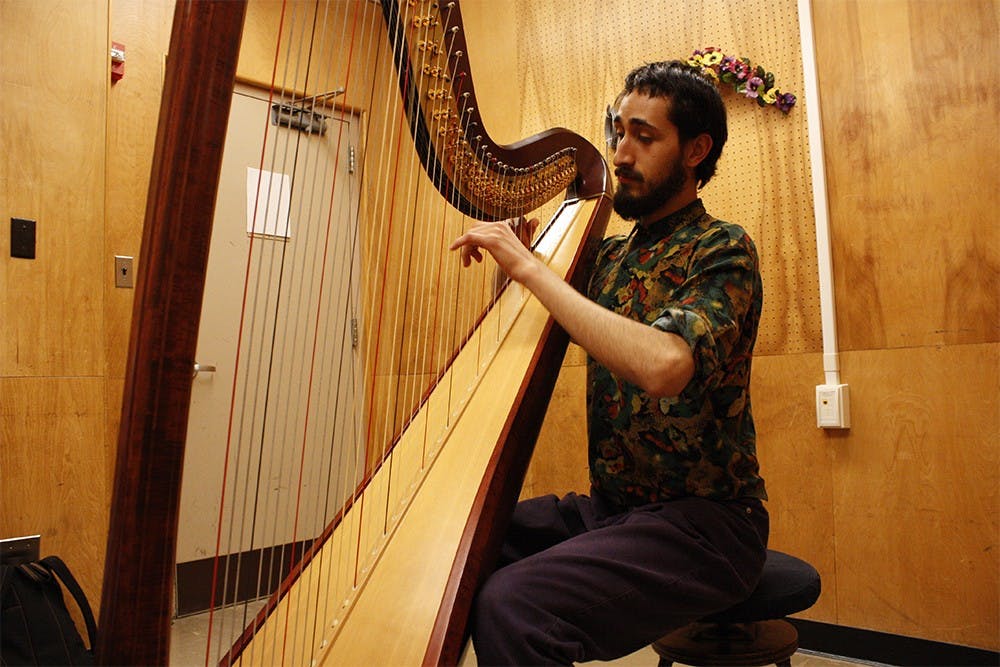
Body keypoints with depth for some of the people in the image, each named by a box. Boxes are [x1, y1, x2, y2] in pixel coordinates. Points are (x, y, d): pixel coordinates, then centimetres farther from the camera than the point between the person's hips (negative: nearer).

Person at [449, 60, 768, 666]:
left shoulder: (722, 251, -10)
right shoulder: (612, 254, 11)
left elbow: (662, 364, -30)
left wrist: (529, 267, -24)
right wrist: (511, 259, -3)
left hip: (702, 520, -6)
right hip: (610, 504, 7)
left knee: (511, 607, -27)